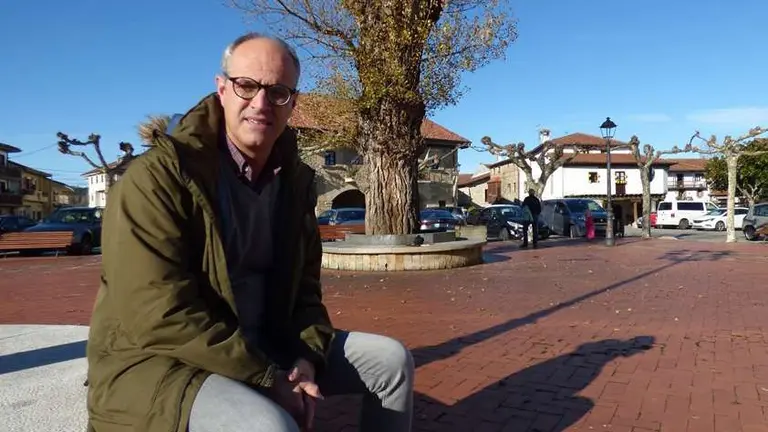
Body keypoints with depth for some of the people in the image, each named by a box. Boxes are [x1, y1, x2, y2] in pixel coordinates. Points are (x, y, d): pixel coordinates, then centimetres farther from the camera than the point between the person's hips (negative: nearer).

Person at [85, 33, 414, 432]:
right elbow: (160, 317, -24)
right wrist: (269, 381, -22)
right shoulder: (157, 175, -17)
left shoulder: (295, 179, 3)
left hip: (264, 349, 7)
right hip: (159, 363, -6)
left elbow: (304, 285, 8)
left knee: (392, 360, 5)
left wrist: (307, 358, -10)